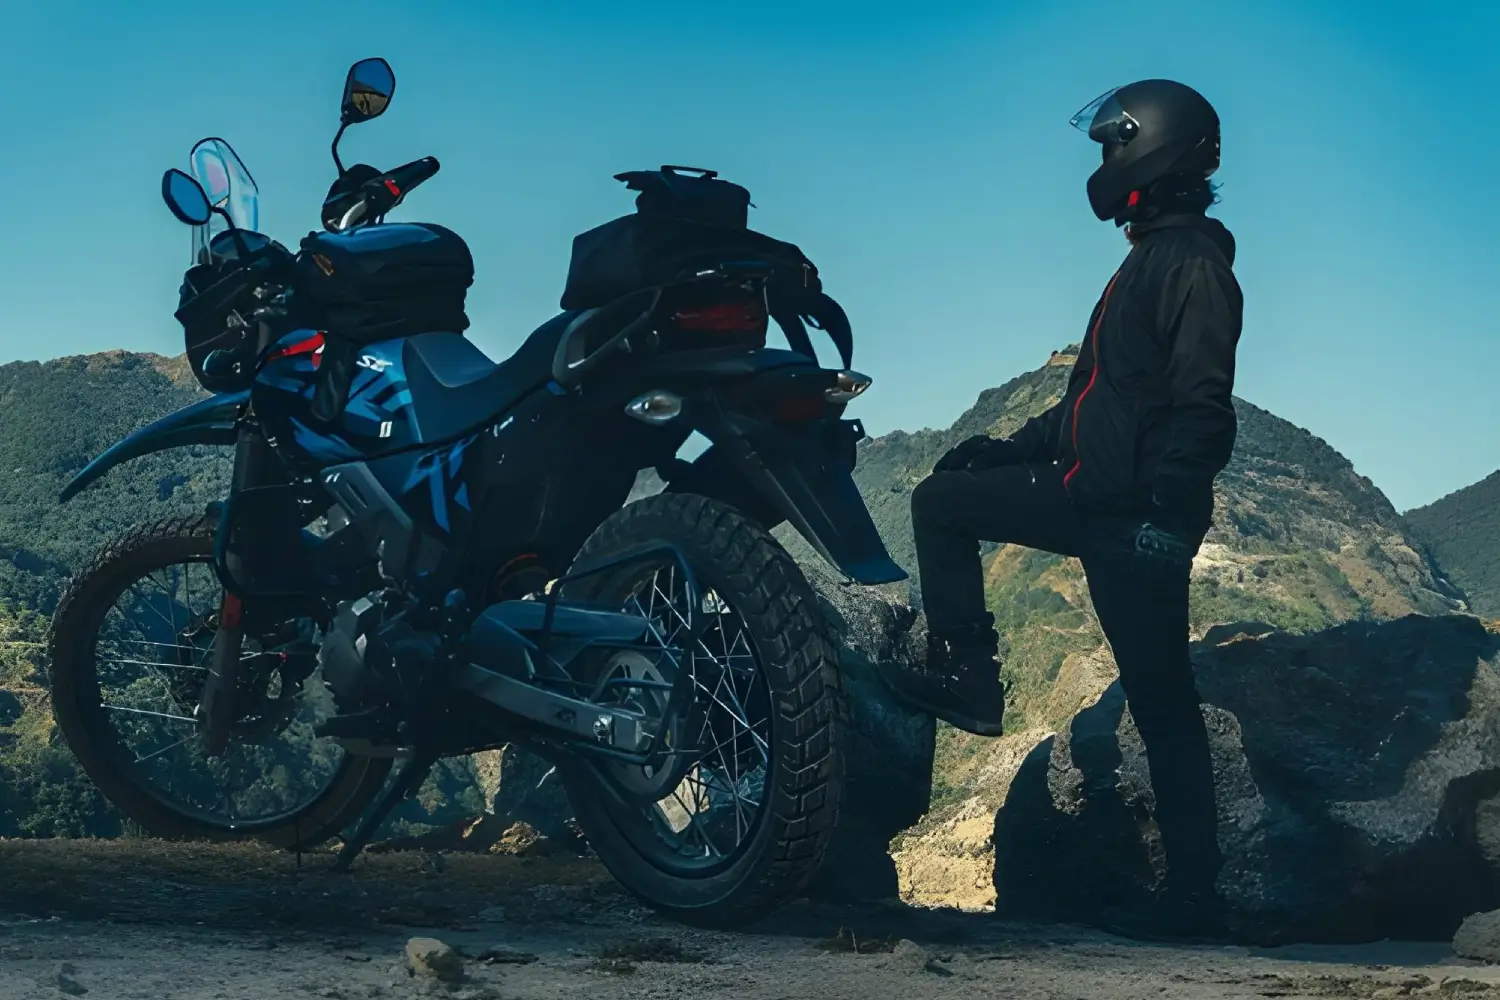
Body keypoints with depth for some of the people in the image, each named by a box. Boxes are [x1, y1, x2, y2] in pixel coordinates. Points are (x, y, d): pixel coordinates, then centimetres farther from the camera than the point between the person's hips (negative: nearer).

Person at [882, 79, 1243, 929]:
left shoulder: (1194, 264, -13)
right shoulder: (1152, 259, 19)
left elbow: (1203, 406, -22)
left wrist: (1168, 511, -28)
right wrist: (1015, 447, 23)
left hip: (1137, 519, -9)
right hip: (1093, 493, 9)